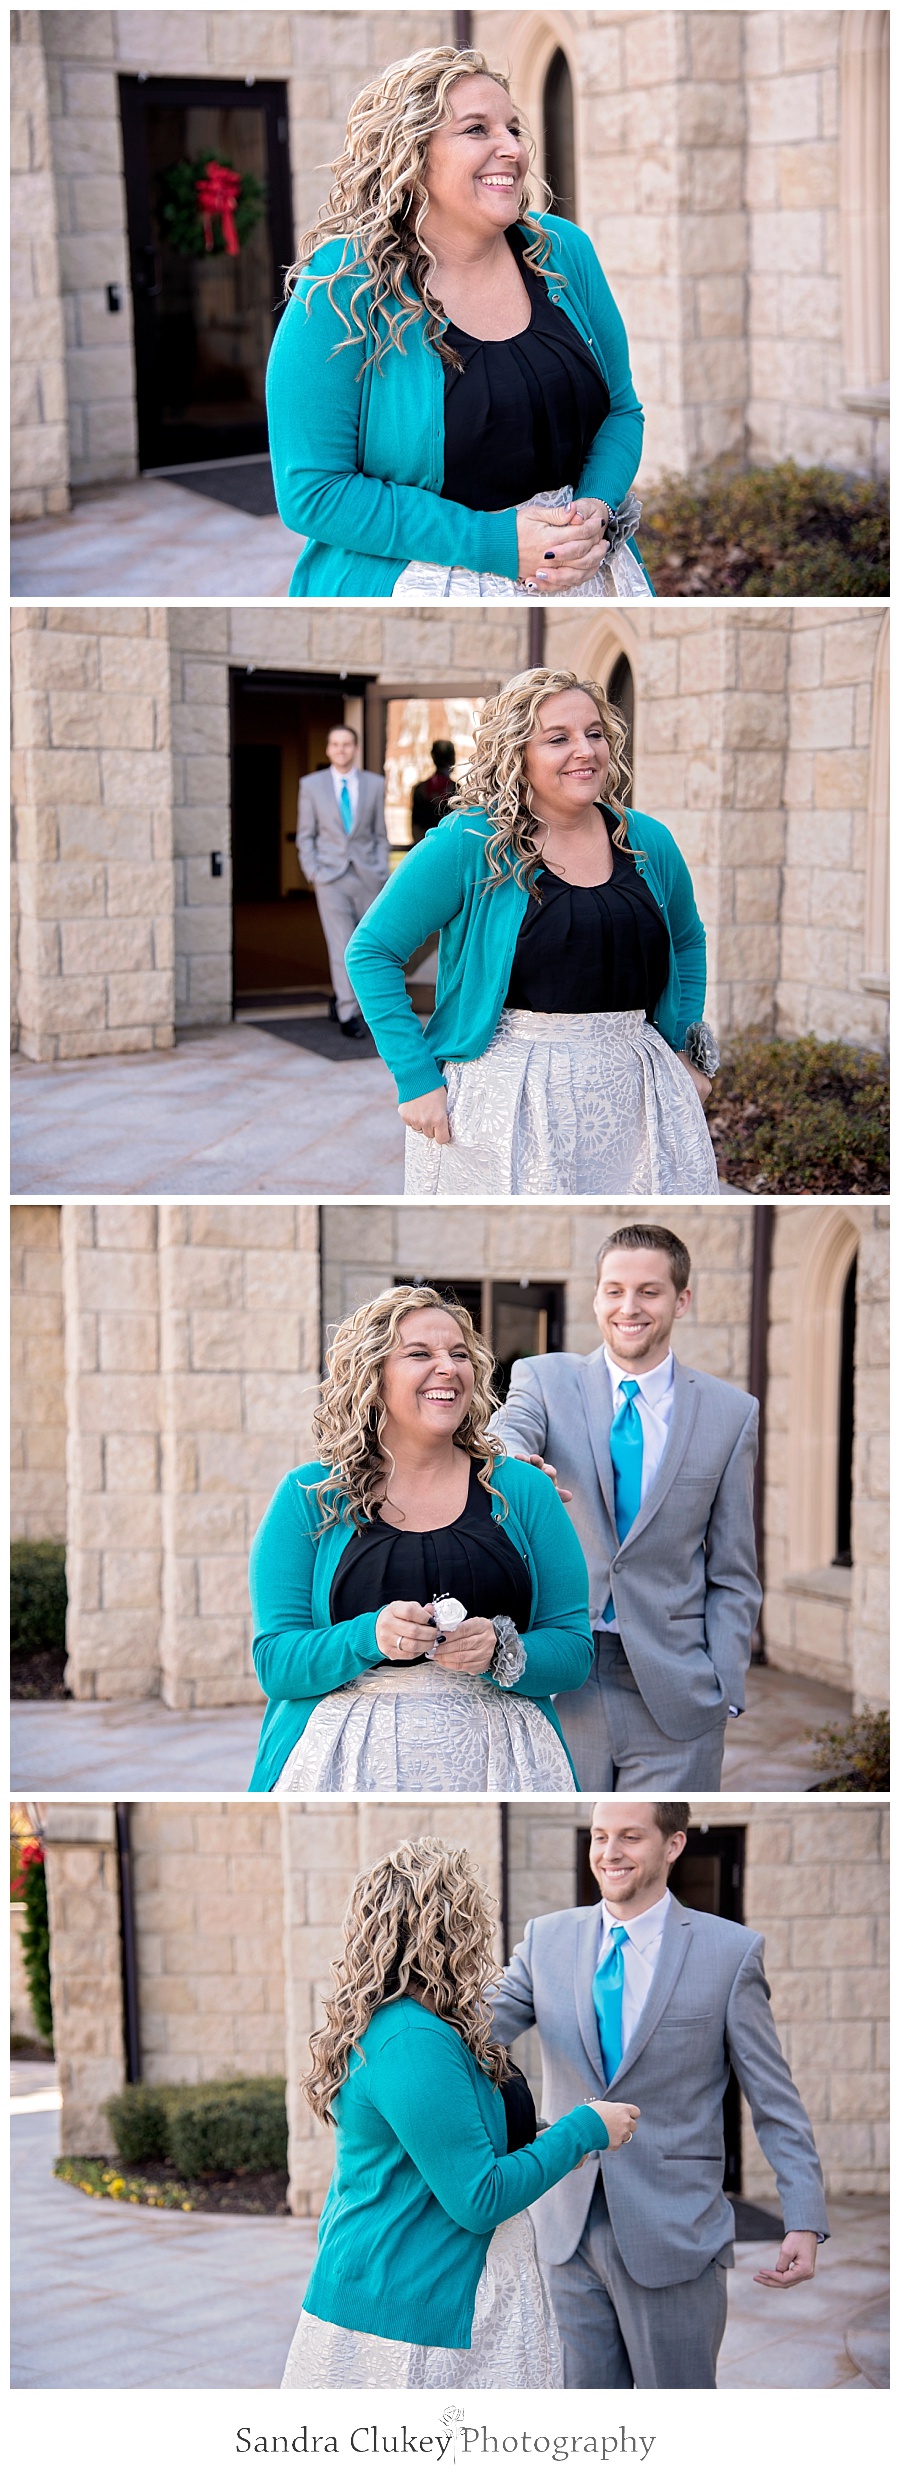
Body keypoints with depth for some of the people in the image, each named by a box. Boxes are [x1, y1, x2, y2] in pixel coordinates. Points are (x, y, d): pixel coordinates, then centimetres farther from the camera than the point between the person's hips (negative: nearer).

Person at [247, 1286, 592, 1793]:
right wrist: (370, 1637, -21)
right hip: (347, 1766, -1)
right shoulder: (309, 1497, 2)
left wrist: (500, 1652, -18)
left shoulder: (523, 1491, 6)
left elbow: (574, 1652, 3)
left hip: (491, 1765, 1)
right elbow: (275, 1662, -4)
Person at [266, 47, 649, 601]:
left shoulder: (563, 252, -1)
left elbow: (621, 409, 9)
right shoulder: (343, 288, -16)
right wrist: (493, 542, -24)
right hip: (415, 586, -5)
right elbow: (311, 491, -19)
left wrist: (597, 510, -13)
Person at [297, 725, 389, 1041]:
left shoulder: (374, 785, 8)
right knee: (341, 947, -9)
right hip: (330, 877, -2)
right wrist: (312, 872, -2)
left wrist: (383, 874, 3)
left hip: (367, 876, 2)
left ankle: (343, 996, 27)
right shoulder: (311, 785, 5)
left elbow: (380, 834, 11)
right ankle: (347, 1014, -6)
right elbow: (305, 834, 8)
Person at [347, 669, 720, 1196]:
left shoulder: (649, 843, 6)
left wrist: (682, 1049, 14)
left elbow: (688, 940, 25)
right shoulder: (469, 845, -8)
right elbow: (371, 952, -6)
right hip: (505, 1099, -4)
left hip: (630, 1102, 4)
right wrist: (417, 1079, -11)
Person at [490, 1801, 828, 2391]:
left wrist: (805, 2222, -11)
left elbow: (776, 2102, -3)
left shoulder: (731, 1952, -4)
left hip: (673, 2233, -3)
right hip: (569, 2230, 3)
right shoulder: (548, 1939, 6)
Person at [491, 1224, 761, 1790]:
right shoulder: (544, 1379, 5)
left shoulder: (731, 1412, 6)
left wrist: (724, 1690, -2)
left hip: (674, 1698, 0)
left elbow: (732, 1575, 8)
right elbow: (507, 1435, -18)